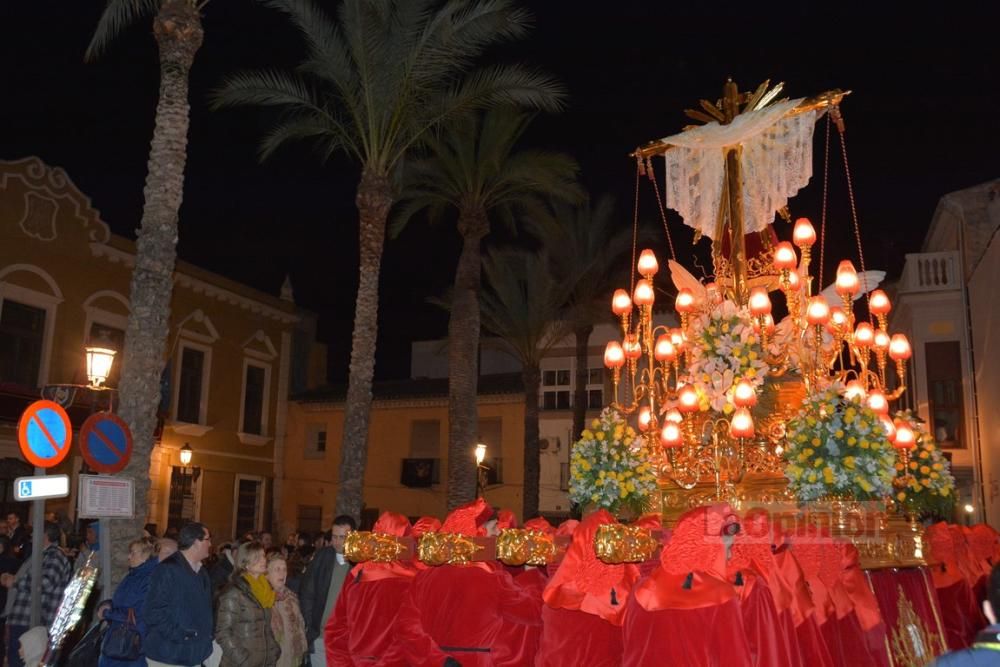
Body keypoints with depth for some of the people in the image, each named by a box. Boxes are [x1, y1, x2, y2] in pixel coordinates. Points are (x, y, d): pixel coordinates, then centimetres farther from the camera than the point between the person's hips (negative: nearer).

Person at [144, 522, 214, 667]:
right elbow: (154, 611, -19)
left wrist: (207, 636, 7)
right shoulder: (167, 569, -13)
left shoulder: (201, 572, 13)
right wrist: (179, 636, -21)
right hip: (169, 655, -8)